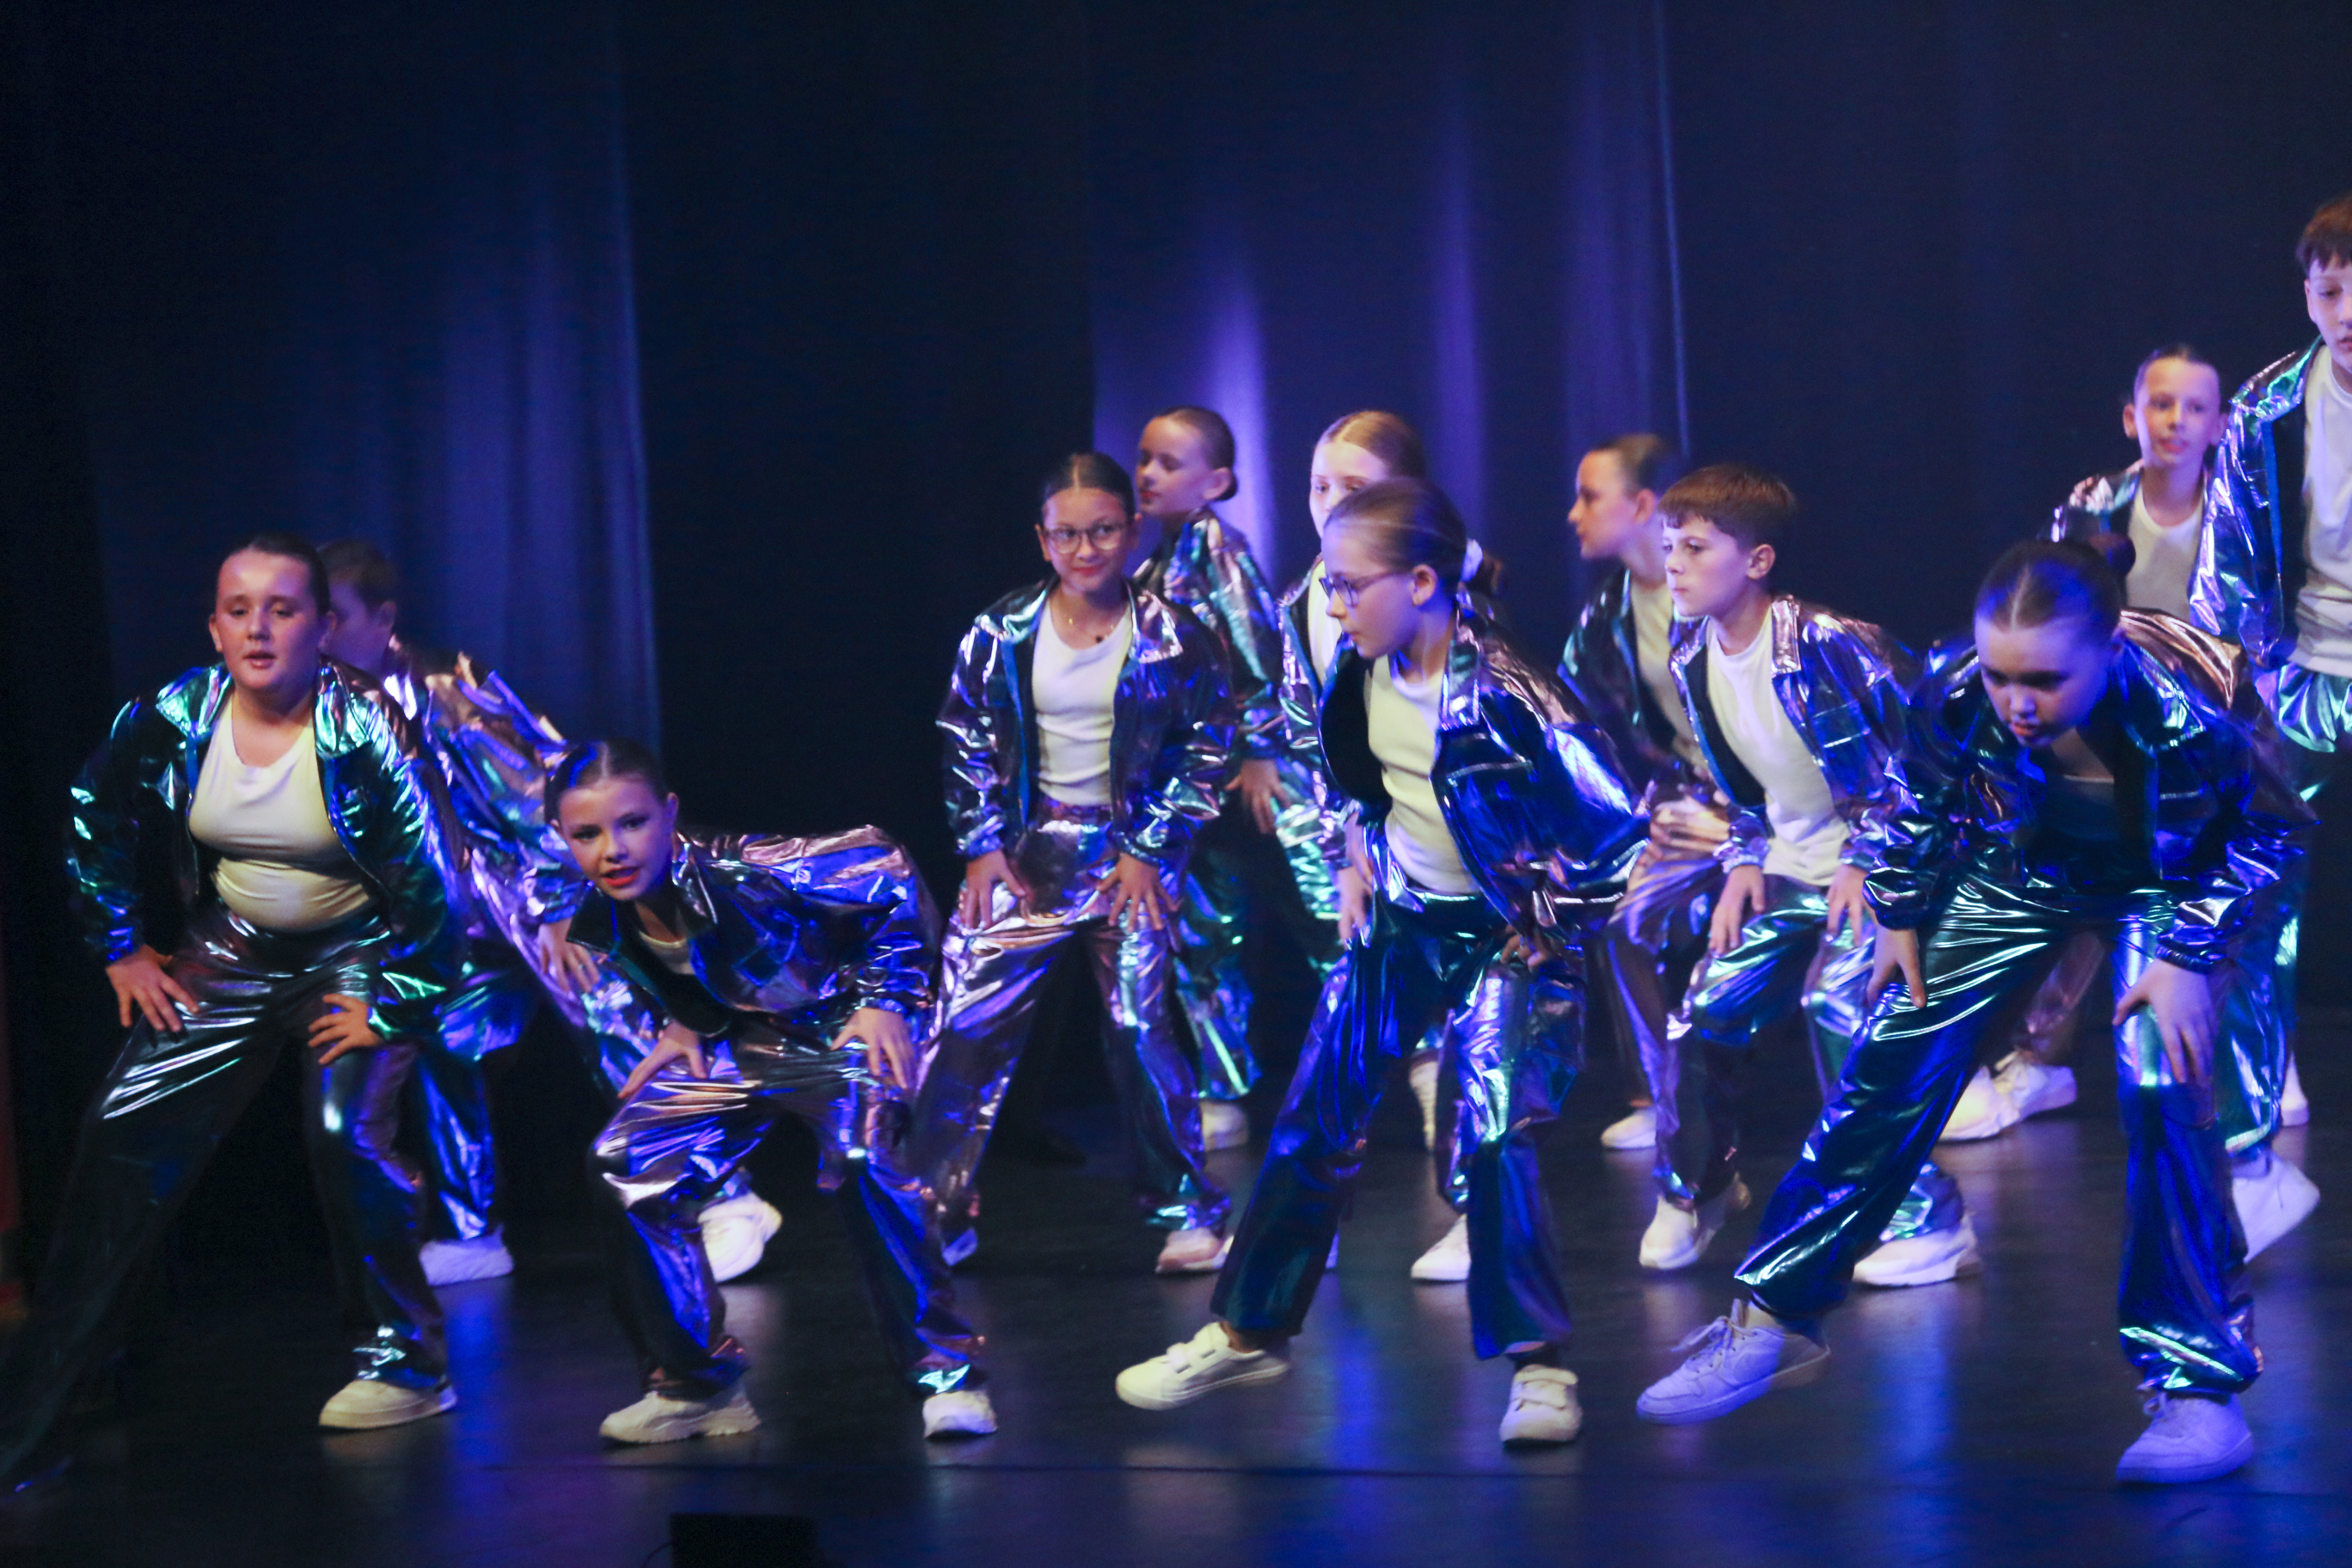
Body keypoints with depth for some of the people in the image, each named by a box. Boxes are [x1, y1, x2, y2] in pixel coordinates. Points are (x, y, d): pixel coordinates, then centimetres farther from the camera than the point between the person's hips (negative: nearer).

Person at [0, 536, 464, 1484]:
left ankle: (404, 1364, -4)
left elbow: (427, 880, -19)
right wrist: (123, 949, 7)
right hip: (229, 957, 4)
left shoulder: (361, 731, -24)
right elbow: (94, 820, 6)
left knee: (345, 1132, -25)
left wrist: (394, 1005, -16)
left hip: (355, 955, -4)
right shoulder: (176, 717, -12)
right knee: (127, 1134, -2)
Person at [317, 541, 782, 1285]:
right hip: (483, 903, 8)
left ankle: (729, 1202, -11)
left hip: (553, 874, -8)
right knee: (440, 1045, 5)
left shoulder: (441, 687, -20)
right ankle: (471, 1235, 17)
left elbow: (527, 789, -21)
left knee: (615, 1032, -15)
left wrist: (566, 906, -21)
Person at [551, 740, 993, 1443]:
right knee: (626, 1167, -4)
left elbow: (888, 872, -22)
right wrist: (682, 1023, 1)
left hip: (839, 1026, -7)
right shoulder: (601, 918, -14)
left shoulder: (743, 875, -34)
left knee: (860, 1161, -32)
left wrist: (886, 998, -21)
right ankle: (696, 1384, 12)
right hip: (736, 1045, 7)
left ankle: (947, 1372, -20)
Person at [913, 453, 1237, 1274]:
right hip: (1028, 851, 2)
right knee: (966, 1023, -4)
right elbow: (965, 742, 6)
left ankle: (1189, 1211, 7)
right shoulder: (1002, 633, -2)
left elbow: (1205, 750, -2)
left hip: (1132, 856, -2)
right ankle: (936, 1214, 5)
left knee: (1139, 1025, -9)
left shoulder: (1173, 635, -6)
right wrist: (982, 844, -1)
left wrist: (1150, 850, -6)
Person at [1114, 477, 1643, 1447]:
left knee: (1498, 1137, -16)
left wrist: (1553, 920, -13)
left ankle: (1539, 1365, -2)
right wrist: (1354, 861, 10)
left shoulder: (1501, 693, -27)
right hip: (1401, 919, 7)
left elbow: (1612, 817, -21)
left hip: (1507, 931, -7)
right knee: (1314, 1119, 8)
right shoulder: (1365, 673, -6)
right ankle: (1249, 1332, 22)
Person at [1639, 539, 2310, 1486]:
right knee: (1888, 1071, 0)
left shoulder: (2183, 720, -39)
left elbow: (2264, 836, -18)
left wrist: (2186, 953, -24)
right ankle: (1772, 1319, 15)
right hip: (2021, 873, 3)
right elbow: (1915, 801, -5)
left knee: (2162, 1088, -24)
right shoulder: (1957, 702, -31)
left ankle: (2199, 1382, -12)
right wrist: (1900, 914, 0)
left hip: (2162, 885, -3)